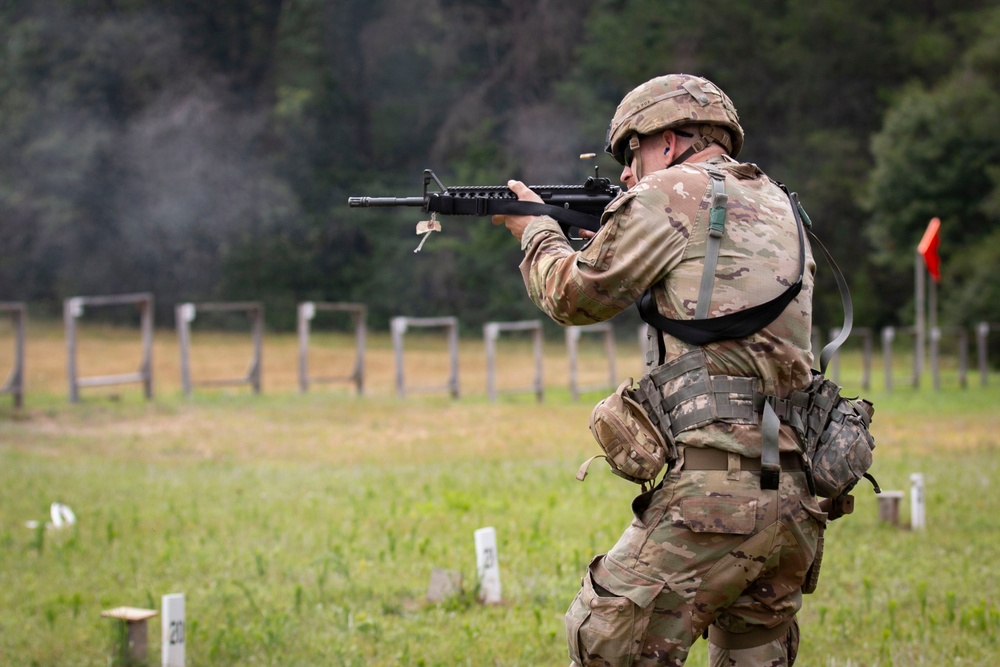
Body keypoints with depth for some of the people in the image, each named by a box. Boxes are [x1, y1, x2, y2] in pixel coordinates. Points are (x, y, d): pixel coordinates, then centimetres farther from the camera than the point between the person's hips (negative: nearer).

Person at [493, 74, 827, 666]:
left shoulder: (671, 194, -1)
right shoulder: (780, 207, 21)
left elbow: (576, 297, 9)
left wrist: (536, 229, 28)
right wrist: (613, 237, 33)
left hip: (715, 490, -8)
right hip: (794, 502, 8)